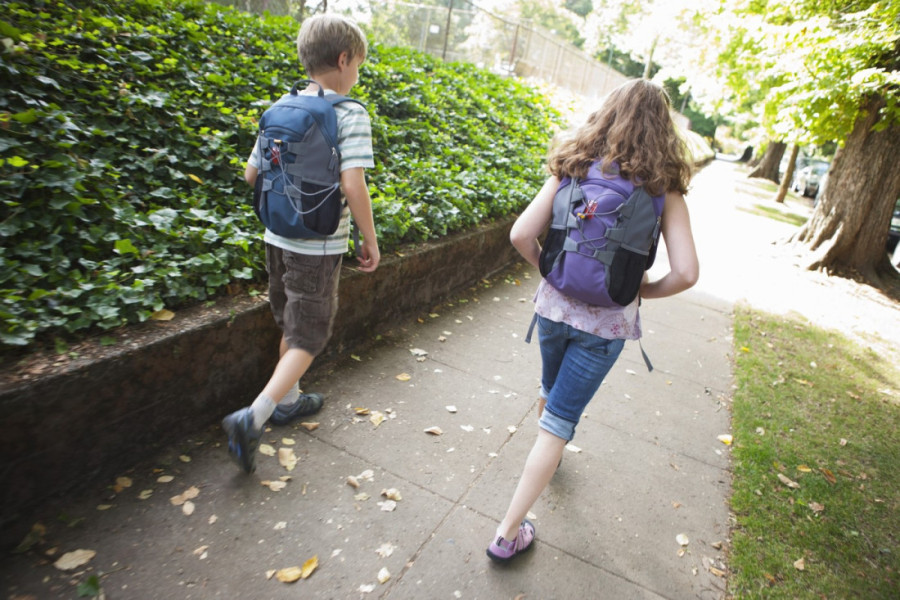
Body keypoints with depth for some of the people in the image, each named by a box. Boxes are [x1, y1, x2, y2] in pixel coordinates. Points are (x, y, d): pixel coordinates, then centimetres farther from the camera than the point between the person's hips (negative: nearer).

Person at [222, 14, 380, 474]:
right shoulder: (351, 115, -13)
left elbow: (252, 174, 9)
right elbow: (353, 185, -23)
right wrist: (370, 241, -13)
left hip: (278, 237, 7)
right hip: (318, 248, -7)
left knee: (291, 325, 23)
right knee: (308, 337, 7)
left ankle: (287, 401, 39)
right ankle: (252, 418, -3)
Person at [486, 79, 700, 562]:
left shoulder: (572, 169, -4)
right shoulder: (662, 188, -8)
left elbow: (521, 236, -12)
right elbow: (686, 273, -14)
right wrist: (645, 289, 4)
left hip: (554, 306, 3)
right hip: (607, 323, -2)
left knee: (551, 390, 30)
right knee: (560, 420, 7)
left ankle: (548, 450, 60)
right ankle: (508, 532, 13)